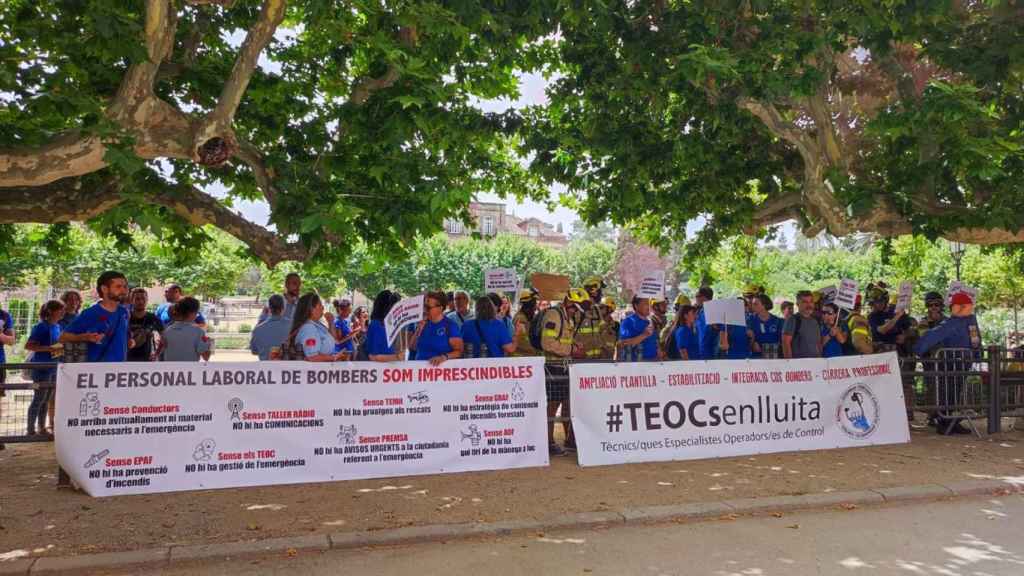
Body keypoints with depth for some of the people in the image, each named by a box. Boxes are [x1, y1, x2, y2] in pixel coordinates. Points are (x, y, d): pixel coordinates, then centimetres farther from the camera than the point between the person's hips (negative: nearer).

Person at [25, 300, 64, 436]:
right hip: (42, 368, -7)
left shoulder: (58, 326, 10)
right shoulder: (41, 326, -13)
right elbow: (28, 346, -17)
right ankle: (31, 430, 5)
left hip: (53, 368, 7)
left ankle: (42, 428, 22)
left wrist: (61, 348, 4)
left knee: (47, 400, 13)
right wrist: (49, 348, -24)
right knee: (38, 399, -3)